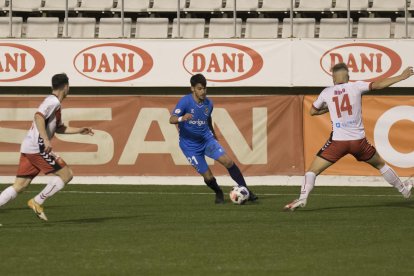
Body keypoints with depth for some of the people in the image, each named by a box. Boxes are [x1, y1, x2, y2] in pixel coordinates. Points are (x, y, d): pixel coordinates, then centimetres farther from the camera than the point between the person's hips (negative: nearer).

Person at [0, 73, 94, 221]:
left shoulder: (53, 102, 22)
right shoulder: (53, 101, -9)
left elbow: (59, 128, 33)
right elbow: (38, 116, -25)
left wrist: (79, 130, 27)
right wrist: (46, 140, -32)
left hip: (27, 148, 10)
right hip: (37, 148, -10)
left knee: (19, 185, 7)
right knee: (66, 174, -4)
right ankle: (37, 202, -4)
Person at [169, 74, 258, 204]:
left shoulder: (208, 103, -2)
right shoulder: (185, 101, -19)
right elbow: (172, 119, -29)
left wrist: (213, 134, 30)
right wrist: (182, 118, -50)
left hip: (207, 139, 4)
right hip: (190, 145, -4)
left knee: (228, 161, -15)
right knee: (208, 176, -6)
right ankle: (219, 194, 26)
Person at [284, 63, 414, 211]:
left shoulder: (326, 93, 6)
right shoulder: (356, 86, 2)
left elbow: (313, 111, 19)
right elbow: (378, 85, -4)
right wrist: (401, 77, 1)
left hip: (338, 141, -1)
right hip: (358, 140, 1)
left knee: (313, 170, 3)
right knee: (380, 165, 24)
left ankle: (302, 198, -19)